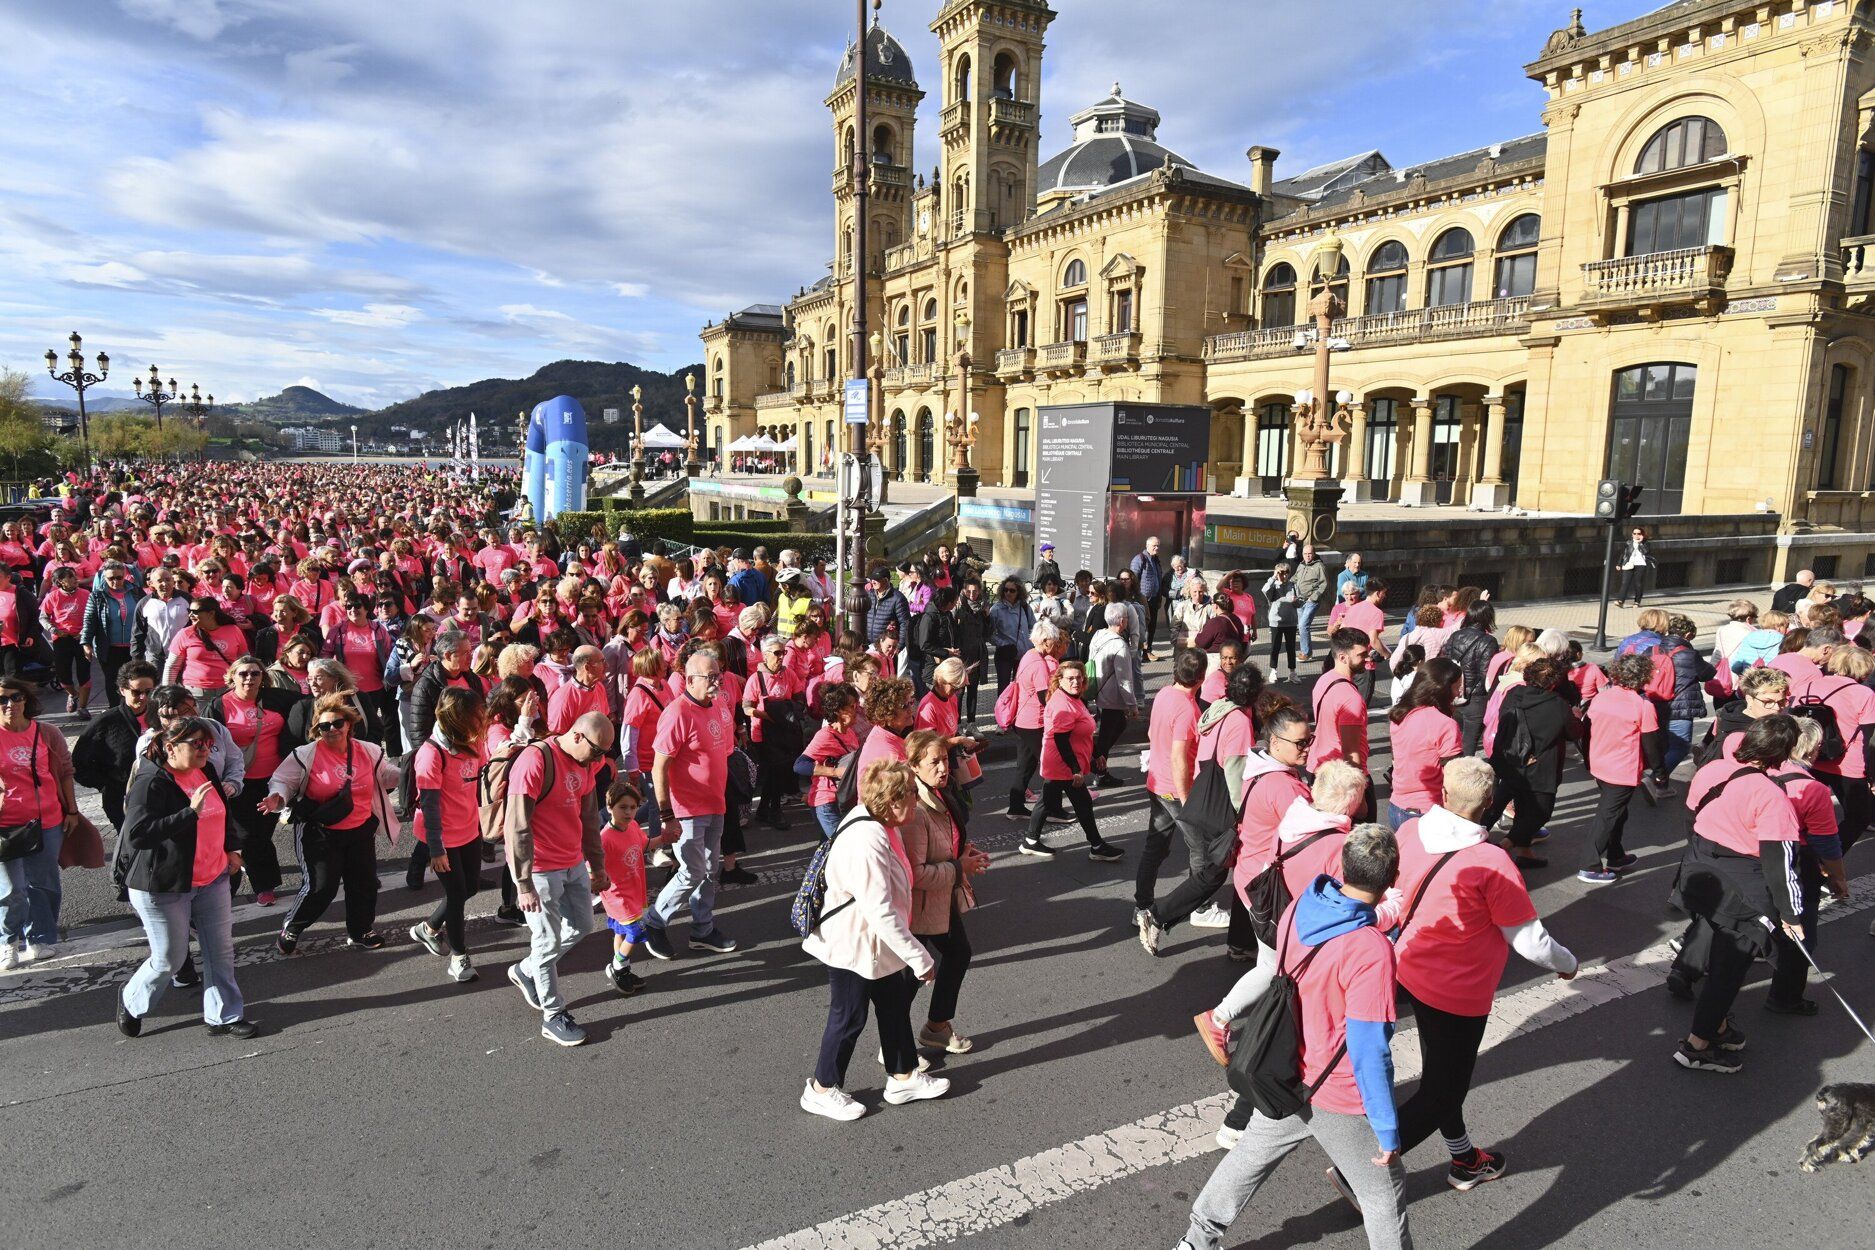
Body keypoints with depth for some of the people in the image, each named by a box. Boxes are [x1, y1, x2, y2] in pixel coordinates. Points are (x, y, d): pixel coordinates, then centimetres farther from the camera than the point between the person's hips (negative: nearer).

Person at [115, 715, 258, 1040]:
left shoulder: (205, 772, 5)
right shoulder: (151, 782, -19)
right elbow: (137, 834, -29)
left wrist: (231, 848, 13)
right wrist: (191, 812, -34)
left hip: (212, 879, 7)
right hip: (163, 887, -7)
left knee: (221, 950, 8)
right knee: (169, 959, 6)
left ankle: (224, 1016, 20)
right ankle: (130, 1004, 35)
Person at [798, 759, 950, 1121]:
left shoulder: (876, 822, -5)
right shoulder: (866, 844, -36)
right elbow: (882, 913, -35)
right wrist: (919, 958, -28)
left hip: (876, 943, 9)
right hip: (852, 946, -9)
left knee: (896, 1006, 21)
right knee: (849, 1017, 9)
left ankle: (903, 1077, 39)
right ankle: (821, 1091, 31)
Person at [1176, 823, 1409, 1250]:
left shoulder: (1299, 908, -12)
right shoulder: (1371, 951, -30)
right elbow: (1369, 1051, -24)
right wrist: (1387, 1130, -15)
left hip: (1285, 1078, 6)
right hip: (1339, 1101, -6)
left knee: (1249, 1158, 26)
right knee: (1384, 1190, 19)